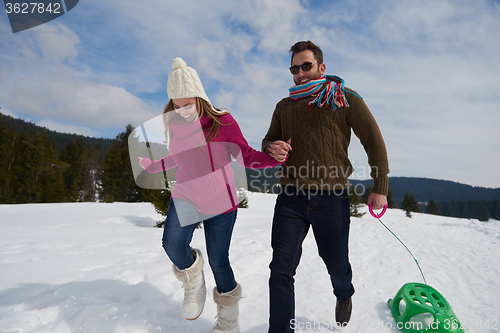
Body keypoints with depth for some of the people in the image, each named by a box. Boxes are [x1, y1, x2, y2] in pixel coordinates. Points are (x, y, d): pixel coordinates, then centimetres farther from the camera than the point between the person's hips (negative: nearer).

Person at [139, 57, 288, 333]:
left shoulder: (222, 121, -14)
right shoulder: (175, 124, 1)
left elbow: (246, 156, -11)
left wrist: (276, 158, -28)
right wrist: (152, 166, 26)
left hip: (219, 201, -3)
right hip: (185, 196, 4)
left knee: (218, 262, 2)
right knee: (172, 244, -22)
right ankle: (193, 282, 14)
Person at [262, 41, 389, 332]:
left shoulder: (345, 99, 1)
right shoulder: (284, 106, 12)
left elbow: (374, 142, 2)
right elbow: (269, 141, 20)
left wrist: (380, 187, -3)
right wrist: (272, 149, -6)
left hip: (332, 199, -2)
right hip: (291, 199, 3)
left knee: (336, 263, 17)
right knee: (281, 269, -3)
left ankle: (344, 296, 52)